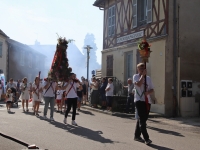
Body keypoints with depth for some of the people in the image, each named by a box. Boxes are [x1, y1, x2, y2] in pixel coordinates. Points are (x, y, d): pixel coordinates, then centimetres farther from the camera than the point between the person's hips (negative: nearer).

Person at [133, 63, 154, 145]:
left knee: (142, 119, 11)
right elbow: (138, 84, -19)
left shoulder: (148, 78, 14)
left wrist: (148, 92, -10)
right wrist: (143, 75, -12)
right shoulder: (135, 76, 1)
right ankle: (146, 138, -12)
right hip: (139, 100, -5)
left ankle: (137, 136, 24)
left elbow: (152, 89, 12)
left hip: (147, 101, 6)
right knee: (142, 119, -10)